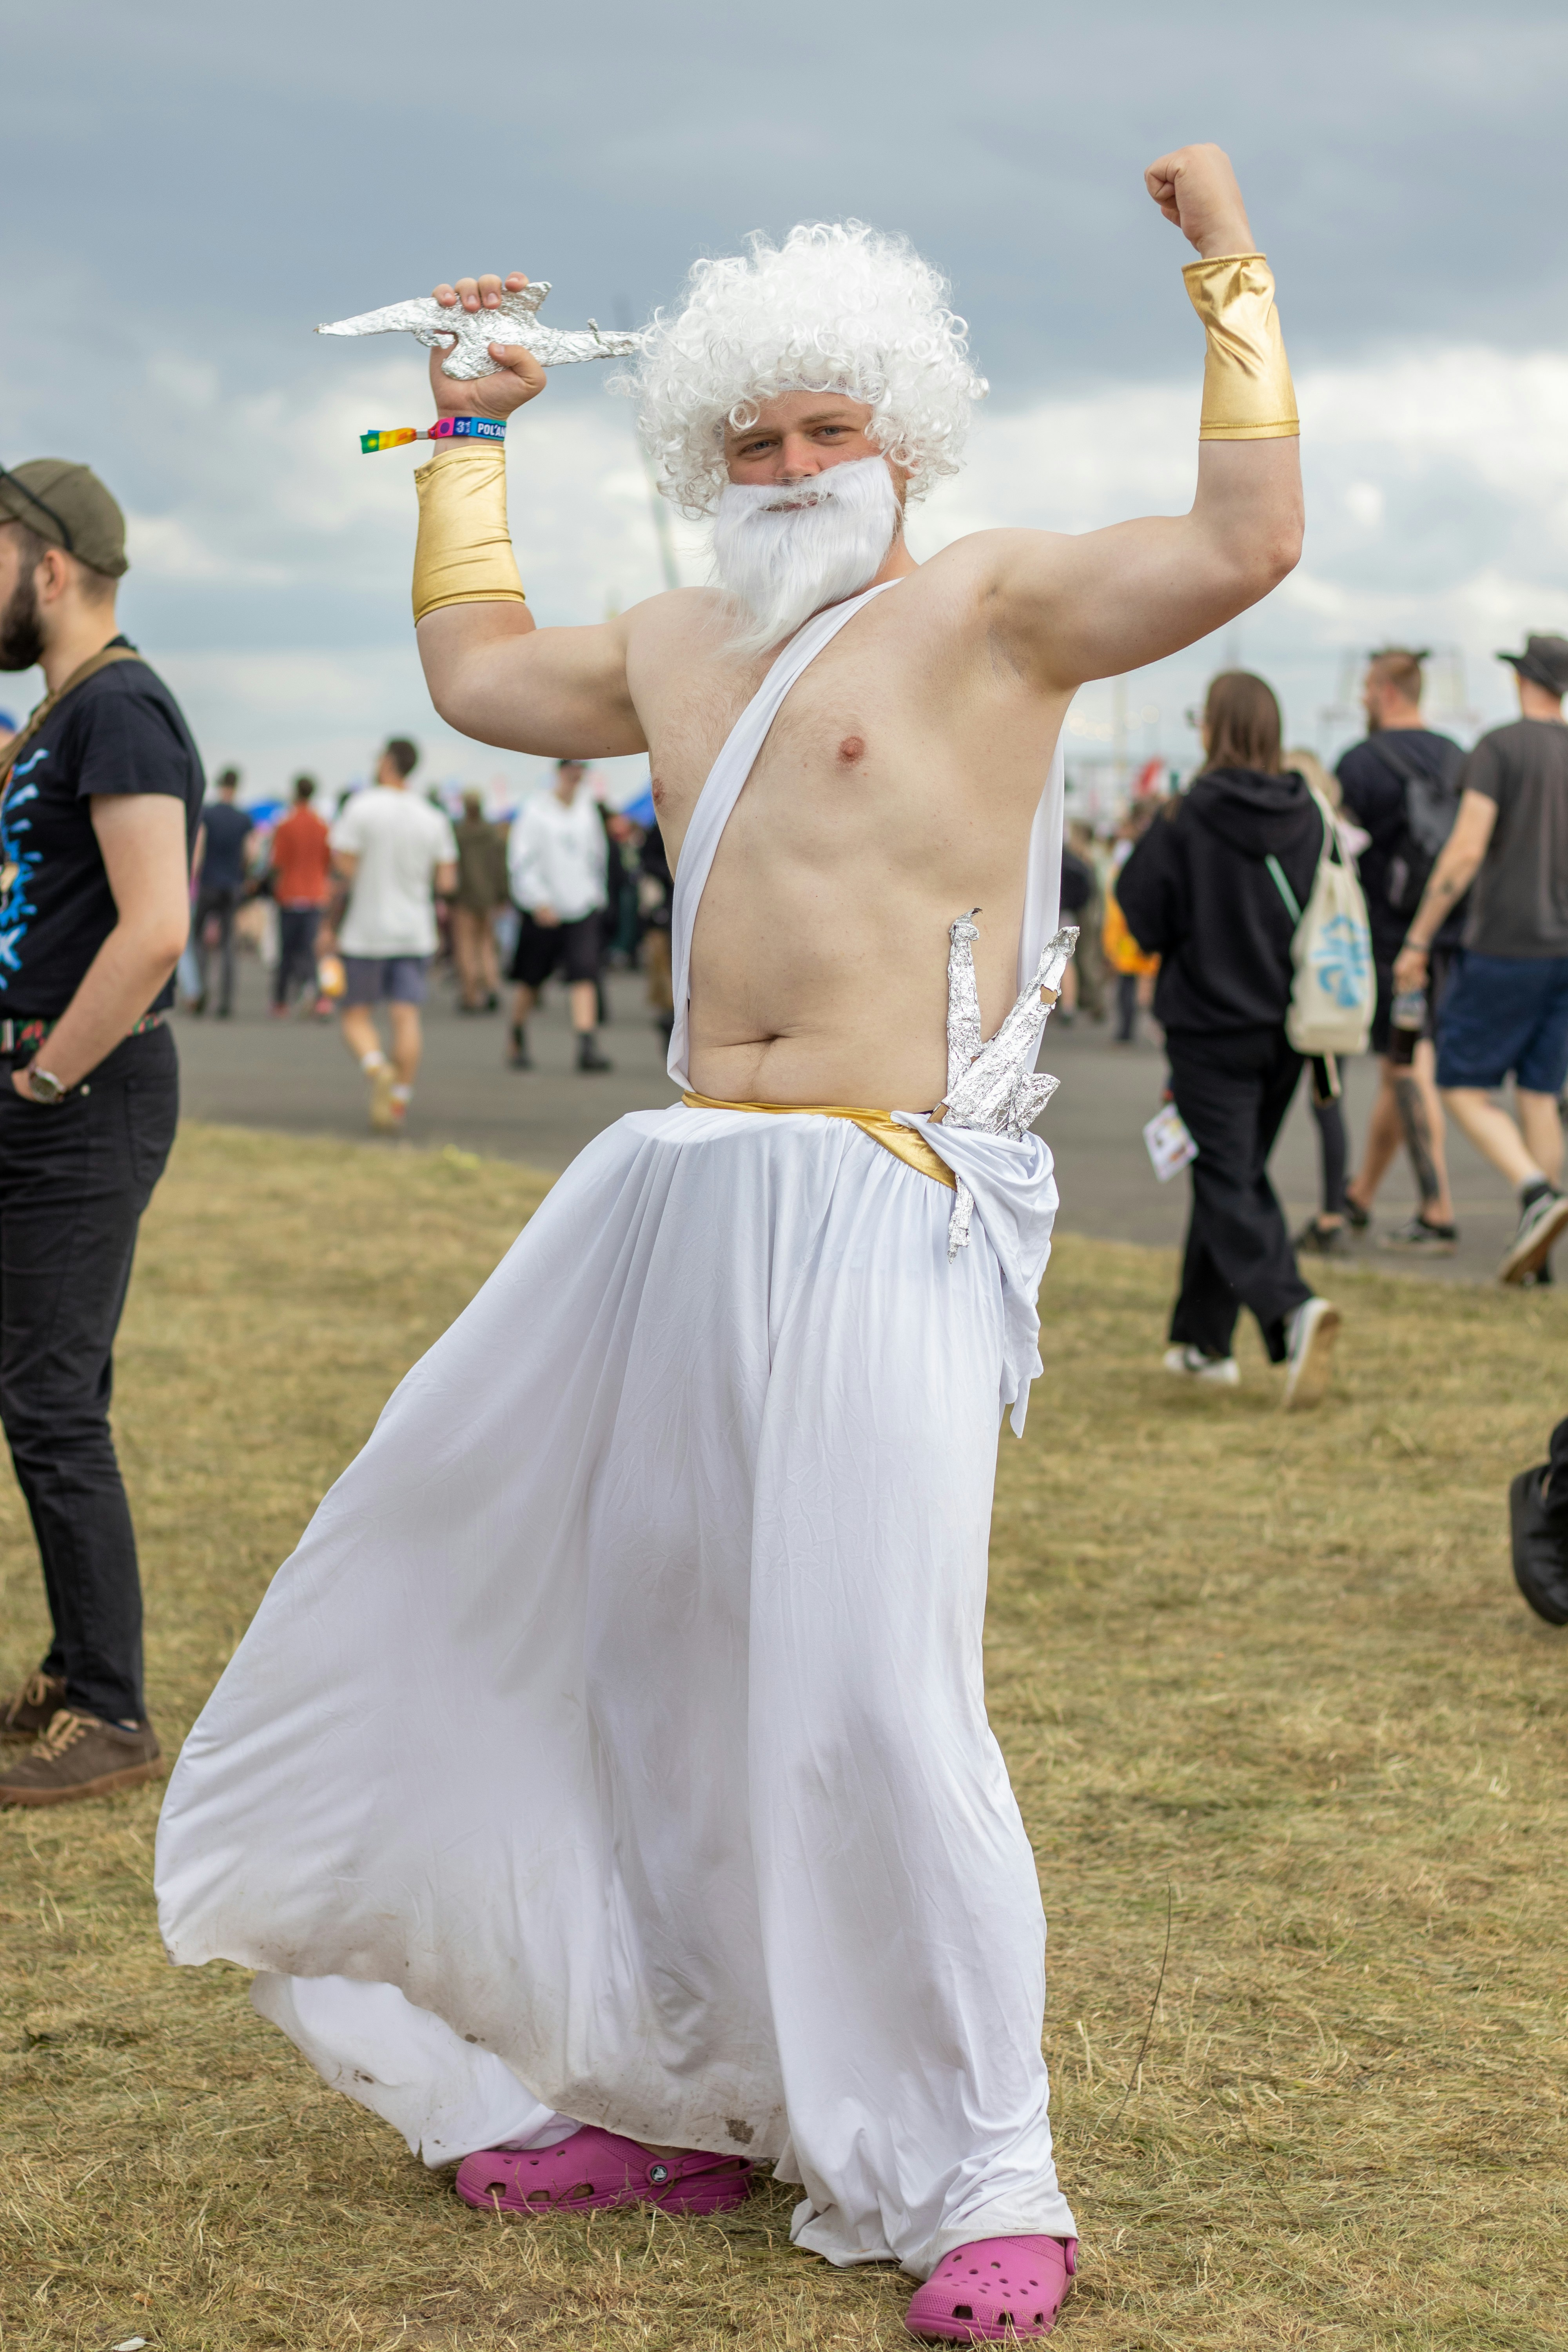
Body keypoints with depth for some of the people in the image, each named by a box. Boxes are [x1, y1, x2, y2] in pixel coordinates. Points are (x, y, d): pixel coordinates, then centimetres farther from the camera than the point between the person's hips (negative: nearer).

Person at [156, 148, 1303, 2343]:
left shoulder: (991, 608, -1)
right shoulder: (683, 646, 20)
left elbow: (1247, 541, -13)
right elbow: (478, 670, 36)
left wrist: (1230, 275, -9)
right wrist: (472, 436, 37)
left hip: (885, 1216, -8)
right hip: (683, 1193, 8)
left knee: (865, 1691, -14)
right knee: (606, 1631, 11)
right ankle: (679, 2099, 26)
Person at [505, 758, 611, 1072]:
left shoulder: (588, 807, 9)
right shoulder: (535, 811, -6)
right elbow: (521, 861, -10)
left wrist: (598, 895, 21)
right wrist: (538, 901, -19)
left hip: (583, 908, 3)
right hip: (544, 912, -3)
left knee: (584, 975, -14)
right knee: (530, 981, 8)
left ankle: (588, 1046, -22)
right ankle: (518, 1042, 29)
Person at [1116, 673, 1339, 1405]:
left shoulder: (1189, 819, -13)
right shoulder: (1308, 817, 1)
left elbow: (1142, 913, -9)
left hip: (1210, 1027, -5)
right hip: (1287, 1028, 5)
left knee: (1229, 1187, -6)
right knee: (1236, 1173, 17)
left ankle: (1293, 1310, -30)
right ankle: (1203, 1339, 25)